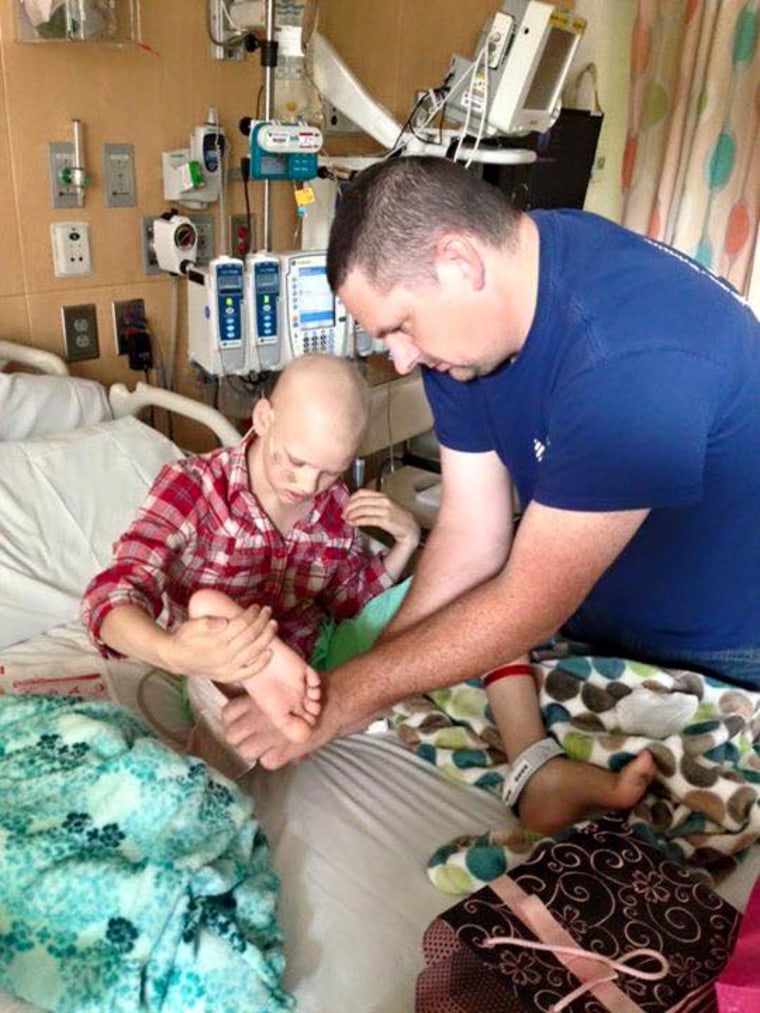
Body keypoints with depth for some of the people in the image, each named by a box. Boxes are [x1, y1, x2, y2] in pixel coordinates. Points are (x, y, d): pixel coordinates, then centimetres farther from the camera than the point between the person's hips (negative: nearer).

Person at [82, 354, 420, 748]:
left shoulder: (337, 507, -3)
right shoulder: (193, 485, -16)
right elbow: (111, 596, -28)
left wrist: (405, 541, -4)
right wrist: (173, 653, -50)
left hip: (296, 675, 6)